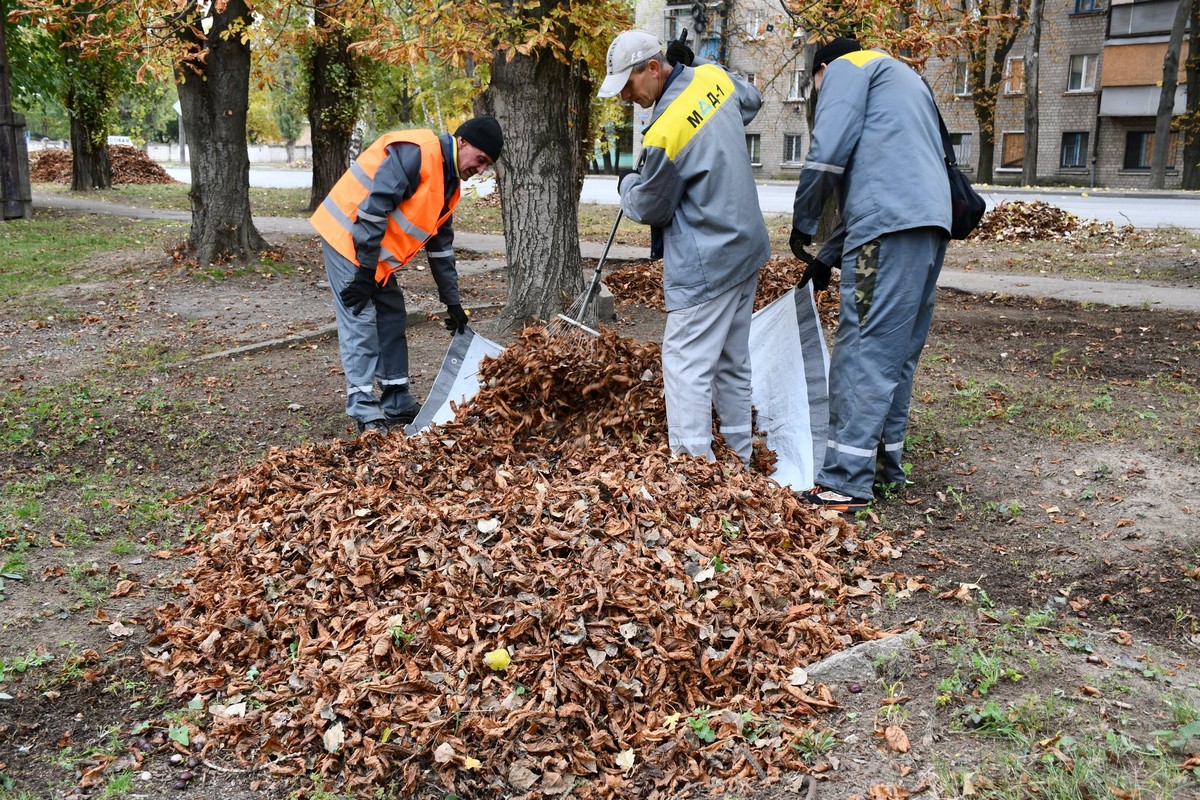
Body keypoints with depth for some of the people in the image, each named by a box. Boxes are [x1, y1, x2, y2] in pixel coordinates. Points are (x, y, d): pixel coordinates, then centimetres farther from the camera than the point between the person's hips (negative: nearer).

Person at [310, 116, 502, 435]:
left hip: (375, 254, 10)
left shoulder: (449, 184, 10)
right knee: (360, 320, -11)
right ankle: (366, 414, -8)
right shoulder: (417, 153, -21)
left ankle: (398, 405, 18)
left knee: (392, 318, 10)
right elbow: (373, 208, -26)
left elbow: (441, 246, 16)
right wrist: (365, 270, -25)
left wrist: (453, 302, 14)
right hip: (349, 238, -10)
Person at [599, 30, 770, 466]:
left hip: (707, 266, -9)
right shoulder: (714, 77, 0)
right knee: (733, 361, 16)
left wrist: (627, 185, 13)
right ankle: (738, 456, 26)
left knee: (686, 366, -5)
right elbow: (751, 100, 26)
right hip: (747, 249, 9)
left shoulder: (665, 133, -23)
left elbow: (649, 208, -7)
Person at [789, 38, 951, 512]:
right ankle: (885, 465, 21)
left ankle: (847, 484, -8)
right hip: (929, 224, 9)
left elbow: (829, 153, -8)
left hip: (890, 227, -9)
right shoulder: (903, 82, 36)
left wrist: (803, 222, 5)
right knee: (898, 351, 14)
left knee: (864, 351, -9)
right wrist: (829, 257, 30)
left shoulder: (845, 68, 10)